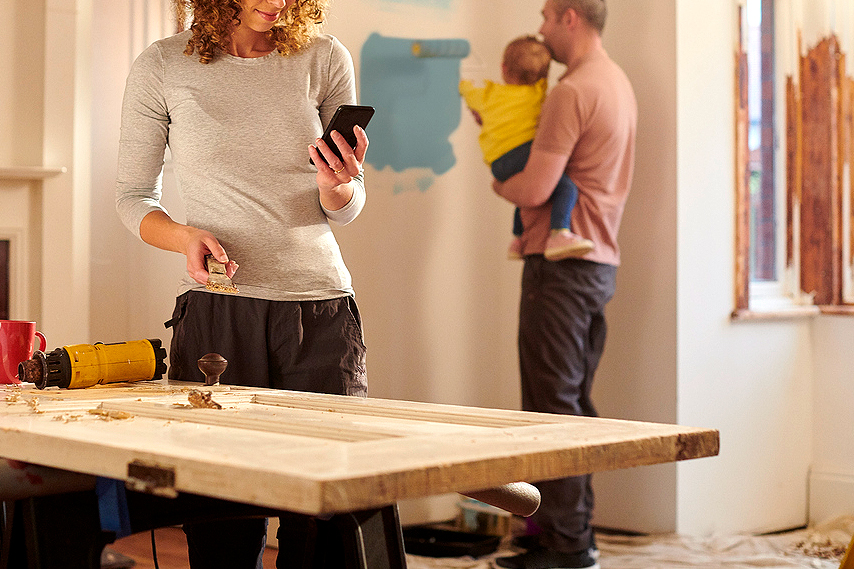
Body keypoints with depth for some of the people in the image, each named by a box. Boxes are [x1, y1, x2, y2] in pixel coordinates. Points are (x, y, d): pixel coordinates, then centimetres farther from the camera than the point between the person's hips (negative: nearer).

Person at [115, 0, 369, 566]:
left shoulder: (325, 59, 5)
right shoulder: (162, 68, 3)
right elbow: (133, 195, 11)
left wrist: (339, 185, -13)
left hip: (321, 311, 1)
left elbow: (345, 209, 10)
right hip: (216, 311, -1)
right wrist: (184, 236, -9)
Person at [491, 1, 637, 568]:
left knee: (553, 404, -5)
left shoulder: (573, 91, -14)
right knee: (575, 404, 14)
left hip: (561, 263, -10)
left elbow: (534, 190, -18)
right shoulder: (618, 84, 17)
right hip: (599, 262, 10)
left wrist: (499, 184, 3)